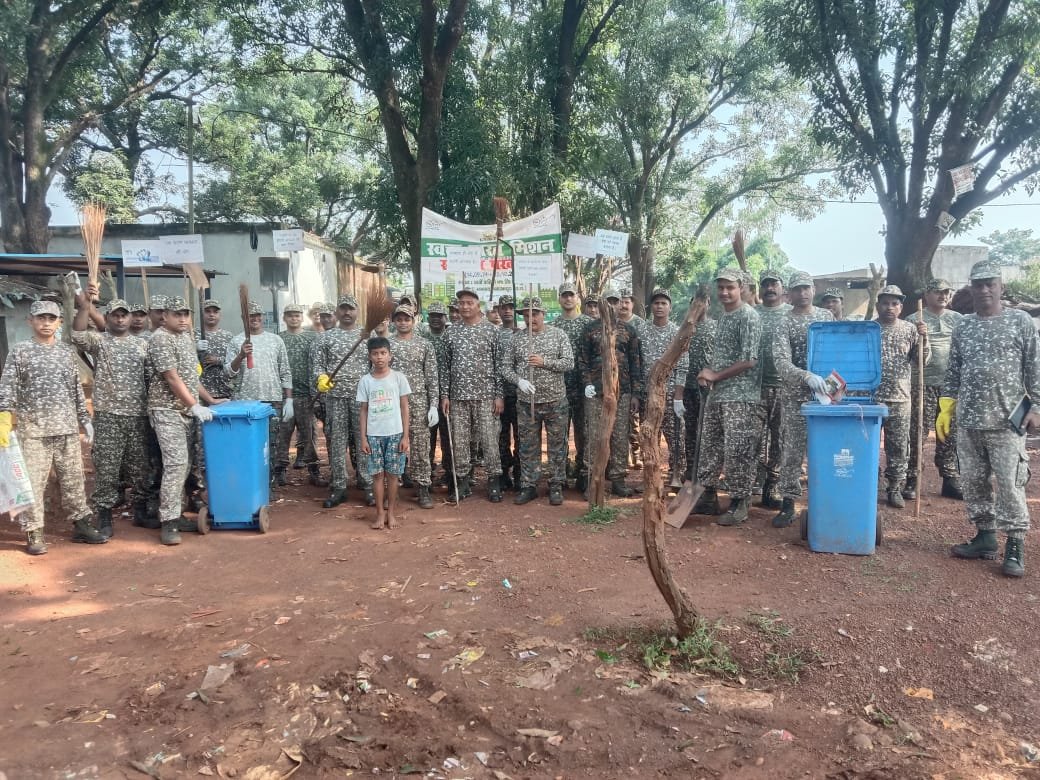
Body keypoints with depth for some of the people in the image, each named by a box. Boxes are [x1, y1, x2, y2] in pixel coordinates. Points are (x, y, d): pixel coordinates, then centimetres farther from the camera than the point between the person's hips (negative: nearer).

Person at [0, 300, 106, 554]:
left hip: (67, 428, 3)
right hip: (32, 429, -3)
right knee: (32, 481, -1)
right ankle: (33, 533, 8)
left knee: (73, 479, 9)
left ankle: (81, 524, 18)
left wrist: (85, 419, 12)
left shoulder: (67, 352, 12)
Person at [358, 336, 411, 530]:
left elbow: (404, 408, 1)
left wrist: (405, 436, -3)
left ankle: (391, 512, 16)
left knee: (392, 474, 4)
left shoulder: (398, 377, -1)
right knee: (377, 474, 3)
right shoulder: (365, 381, 3)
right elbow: (363, 410, 5)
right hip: (373, 435, 1)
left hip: (395, 433, -1)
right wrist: (363, 438, 0)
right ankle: (380, 513, 13)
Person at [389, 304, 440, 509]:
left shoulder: (425, 345, 4)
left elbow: (432, 377, 1)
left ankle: (423, 488, 10)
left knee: (421, 446, 2)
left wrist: (434, 405, -6)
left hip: (418, 401, -1)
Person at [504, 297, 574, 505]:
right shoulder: (517, 338, 5)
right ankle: (528, 486, 18)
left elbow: (569, 363, -7)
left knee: (557, 445, 5)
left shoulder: (558, 335, 0)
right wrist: (519, 380, -14)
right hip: (526, 402, 2)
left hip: (555, 400, -1)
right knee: (528, 446, 8)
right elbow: (506, 367, 5)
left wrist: (545, 362, -20)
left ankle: (556, 486, 16)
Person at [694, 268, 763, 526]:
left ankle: (739, 503, 8)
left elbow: (749, 360, -18)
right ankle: (708, 496, 24)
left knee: (737, 451, -3)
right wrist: (708, 372, 3)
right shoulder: (723, 316, 15)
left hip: (740, 397, -9)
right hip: (716, 394, 9)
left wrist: (715, 376, -10)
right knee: (710, 446, 13)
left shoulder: (748, 316, -11)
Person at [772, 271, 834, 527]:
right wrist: (807, 376, -32)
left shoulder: (827, 316, 9)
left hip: (826, 392, 3)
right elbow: (781, 362, -17)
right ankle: (788, 503, 7)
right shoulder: (785, 324, -5)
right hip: (795, 396, -3)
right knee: (791, 451, 0)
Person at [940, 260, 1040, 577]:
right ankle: (985, 538, 21)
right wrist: (945, 409, 8)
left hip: (1007, 421, -4)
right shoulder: (962, 327, 10)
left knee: (1009, 485, -3)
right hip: (968, 422, 4)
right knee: (973, 483, 9)